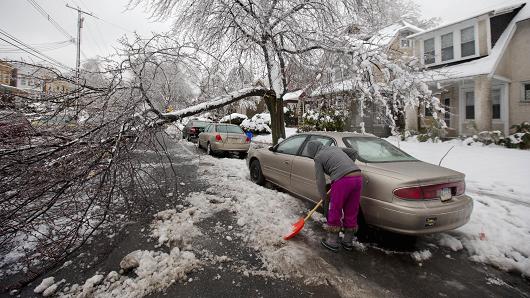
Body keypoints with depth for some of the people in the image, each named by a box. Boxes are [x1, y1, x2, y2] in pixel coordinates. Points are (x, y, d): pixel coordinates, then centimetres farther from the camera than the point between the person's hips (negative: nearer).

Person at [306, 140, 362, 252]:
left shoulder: (318, 157, 6)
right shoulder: (335, 148, 26)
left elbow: (320, 181, 4)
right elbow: (354, 152, 27)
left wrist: (324, 198, 15)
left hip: (342, 180, -7)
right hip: (358, 177, 7)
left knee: (335, 212, 10)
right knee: (351, 212, 17)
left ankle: (332, 242, 22)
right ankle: (348, 242, 32)